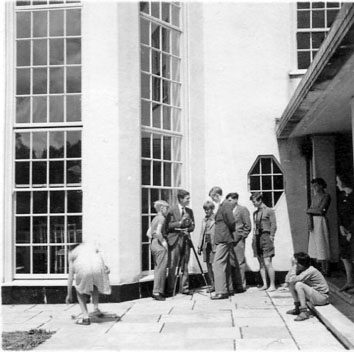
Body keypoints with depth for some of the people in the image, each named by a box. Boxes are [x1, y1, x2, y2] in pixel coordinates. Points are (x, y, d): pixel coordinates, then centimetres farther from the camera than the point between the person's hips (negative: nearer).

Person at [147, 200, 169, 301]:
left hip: (153, 243, 9)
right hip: (159, 244, -9)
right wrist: (163, 241, -14)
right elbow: (158, 232, -23)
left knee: (157, 268, 13)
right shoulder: (161, 218, -10)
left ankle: (158, 291, 18)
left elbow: (148, 233, 17)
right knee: (161, 269, -6)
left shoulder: (155, 218, 16)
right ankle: (157, 292, -5)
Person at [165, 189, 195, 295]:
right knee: (172, 266, -3)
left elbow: (192, 226, 14)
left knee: (185, 266, 7)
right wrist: (180, 223, -19)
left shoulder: (189, 211, 12)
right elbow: (168, 225, -9)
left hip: (186, 239, 5)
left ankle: (184, 288, 14)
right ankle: (170, 290, 4)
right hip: (175, 240, -5)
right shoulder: (172, 210, -3)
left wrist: (187, 229, -6)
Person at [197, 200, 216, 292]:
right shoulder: (204, 220, 16)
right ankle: (212, 285, 14)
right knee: (208, 265, 7)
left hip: (214, 245, -6)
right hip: (206, 245, 6)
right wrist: (199, 246, 14)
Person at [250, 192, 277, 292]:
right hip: (257, 238, 7)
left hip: (266, 236, -7)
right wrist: (254, 238, 10)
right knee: (261, 263, 6)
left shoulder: (269, 211, -2)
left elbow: (273, 226, -4)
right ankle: (264, 284, 11)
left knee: (267, 263, -10)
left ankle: (272, 285, -4)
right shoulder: (255, 213, 17)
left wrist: (271, 237, -10)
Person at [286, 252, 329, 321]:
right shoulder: (301, 270, 2)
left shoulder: (310, 271, -24)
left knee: (298, 285, -28)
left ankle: (304, 312, -26)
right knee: (291, 285, 1)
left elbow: (293, 280, -30)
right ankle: (297, 308, 8)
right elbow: (287, 280, 0)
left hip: (322, 297, -9)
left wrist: (293, 266, -20)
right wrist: (293, 268, -11)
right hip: (313, 295, 9)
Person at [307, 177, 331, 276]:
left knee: (321, 246, -6)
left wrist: (309, 210, 0)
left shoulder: (326, 196, -5)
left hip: (320, 220, -7)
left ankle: (325, 270, -1)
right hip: (313, 220, 7)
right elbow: (310, 210, 9)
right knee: (314, 246, 5)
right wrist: (310, 220, -6)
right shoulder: (314, 197, 17)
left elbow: (321, 210, -14)